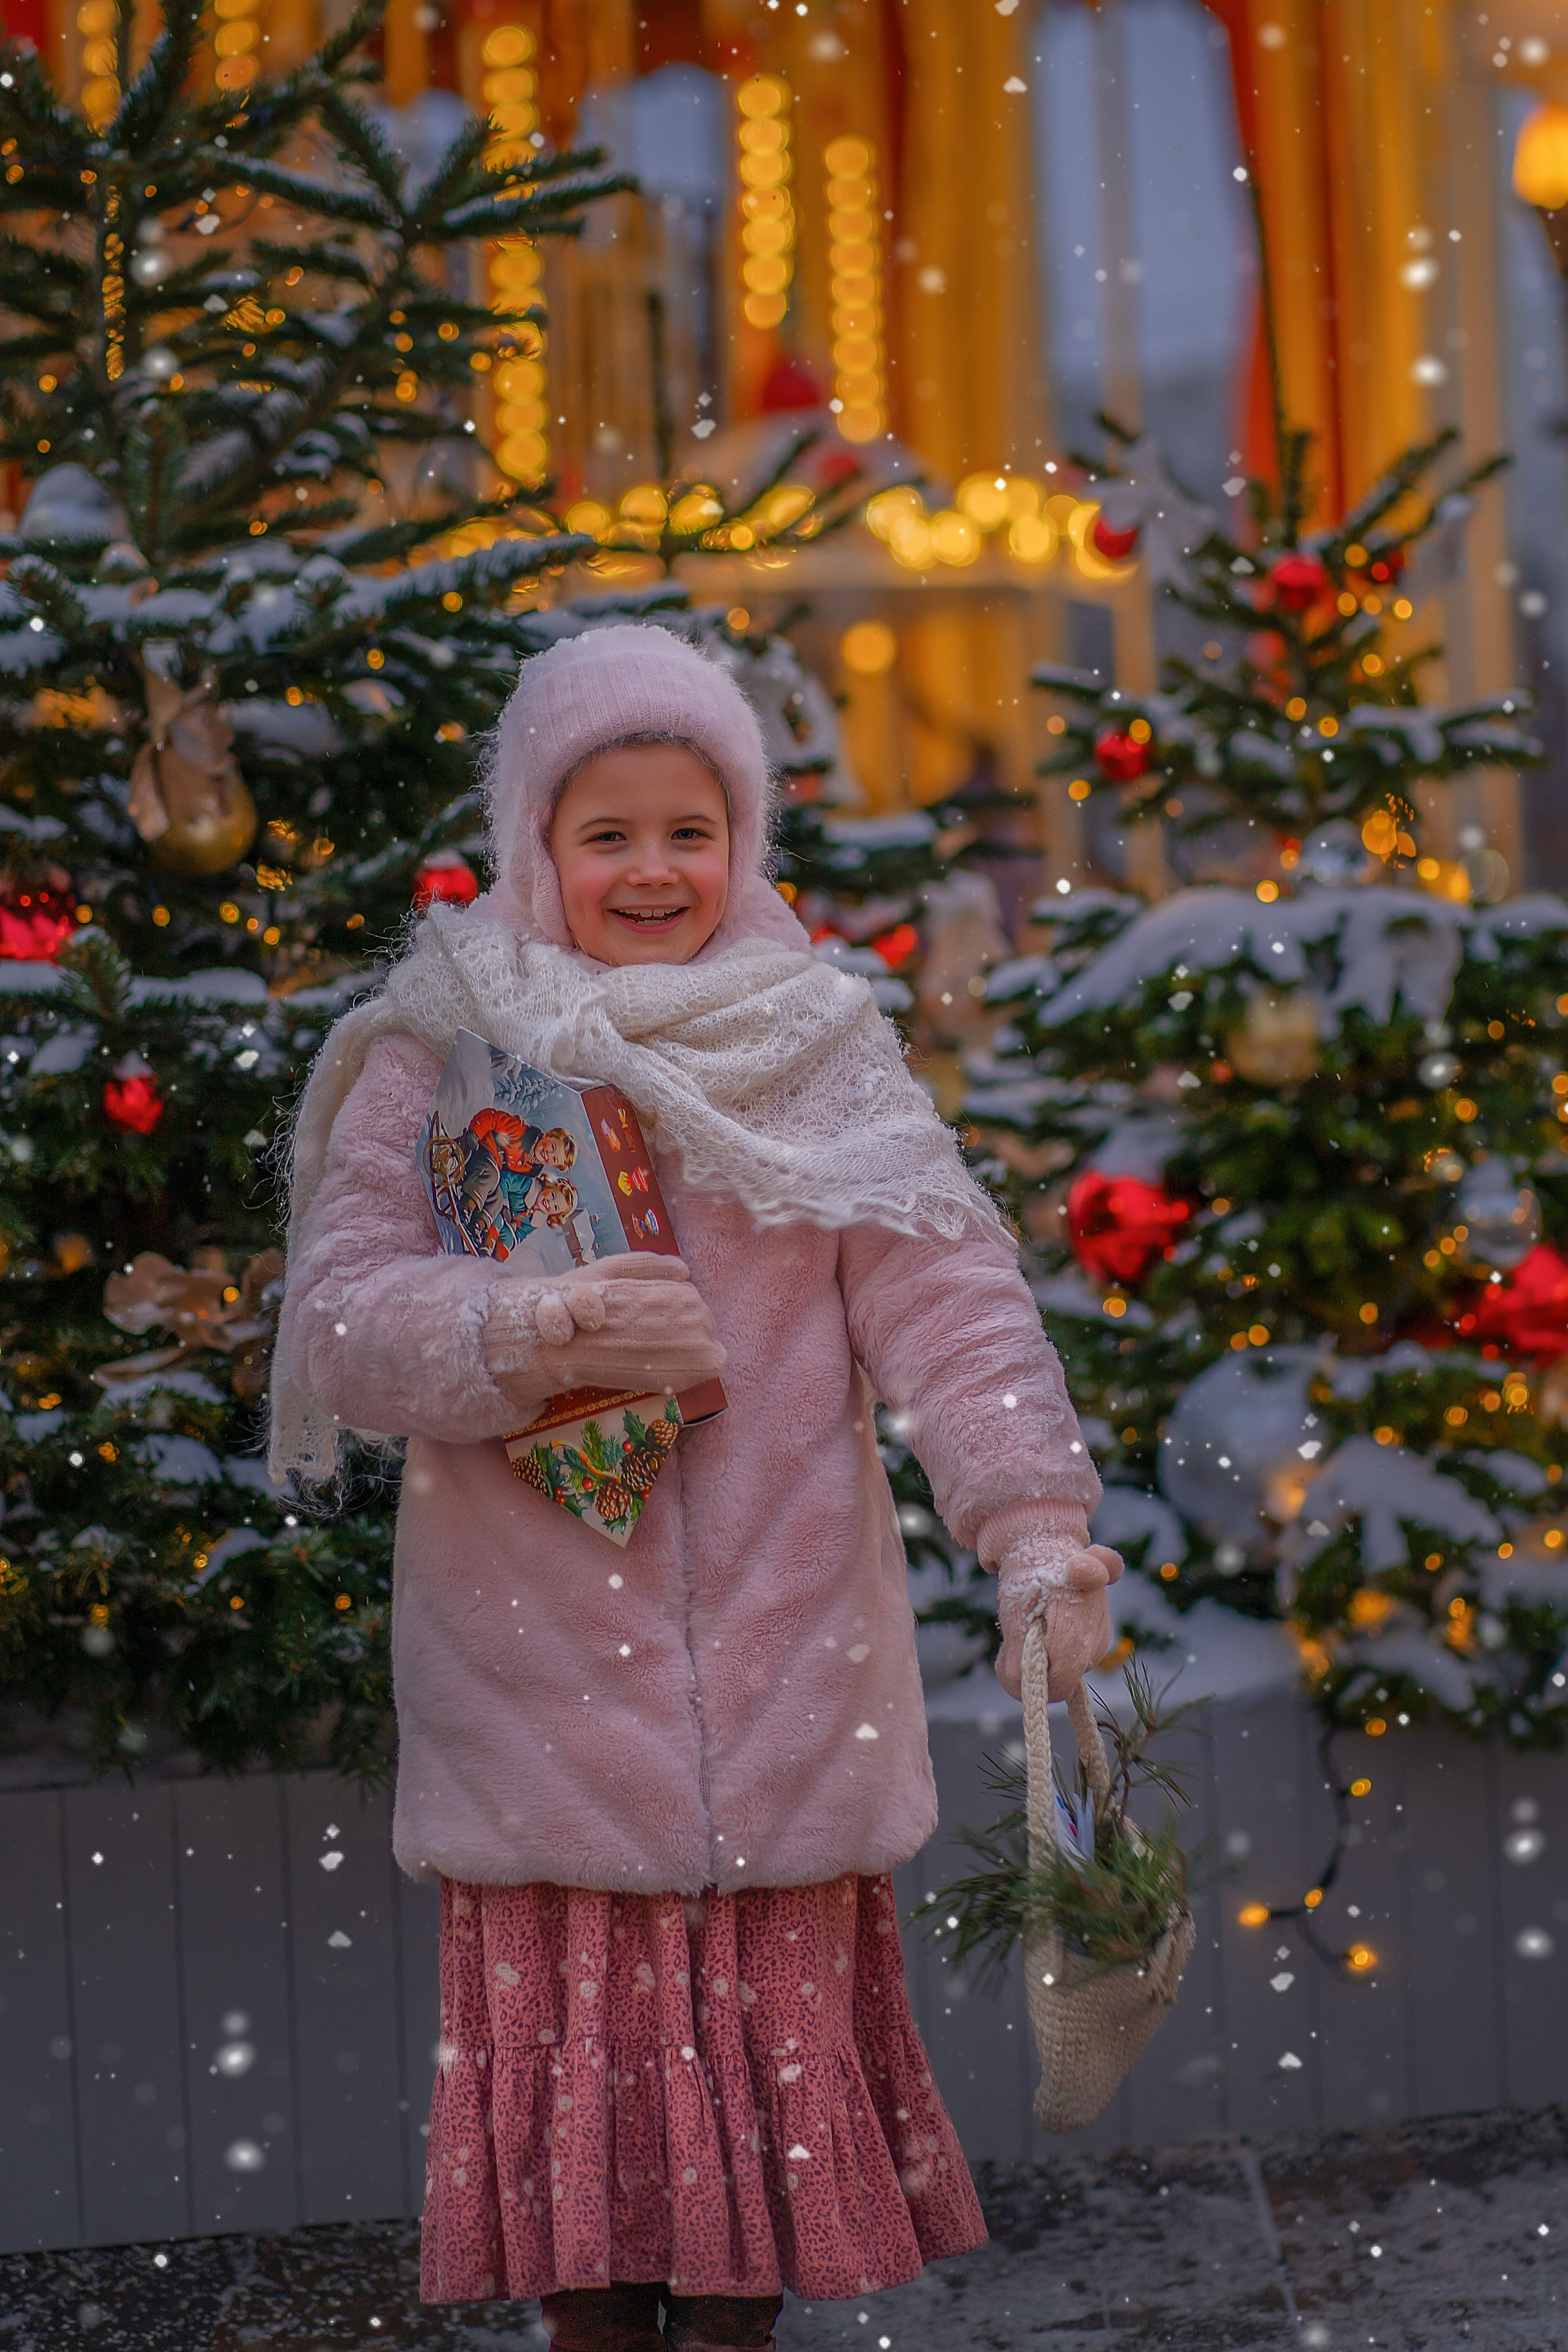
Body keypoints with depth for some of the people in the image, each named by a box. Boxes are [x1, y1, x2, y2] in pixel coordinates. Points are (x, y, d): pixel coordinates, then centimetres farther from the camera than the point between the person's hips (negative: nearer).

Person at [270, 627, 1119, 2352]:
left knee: (771, 2013, 4)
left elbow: (947, 1297, -3)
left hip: (780, 1659, 1)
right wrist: (538, 1328, -21)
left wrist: (1034, 1521, -17)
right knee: (578, 2026, -3)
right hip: (539, 1672, -1)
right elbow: (346, 1323, -3)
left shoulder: (815, 1055, 7)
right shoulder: (434, 1059, 4)